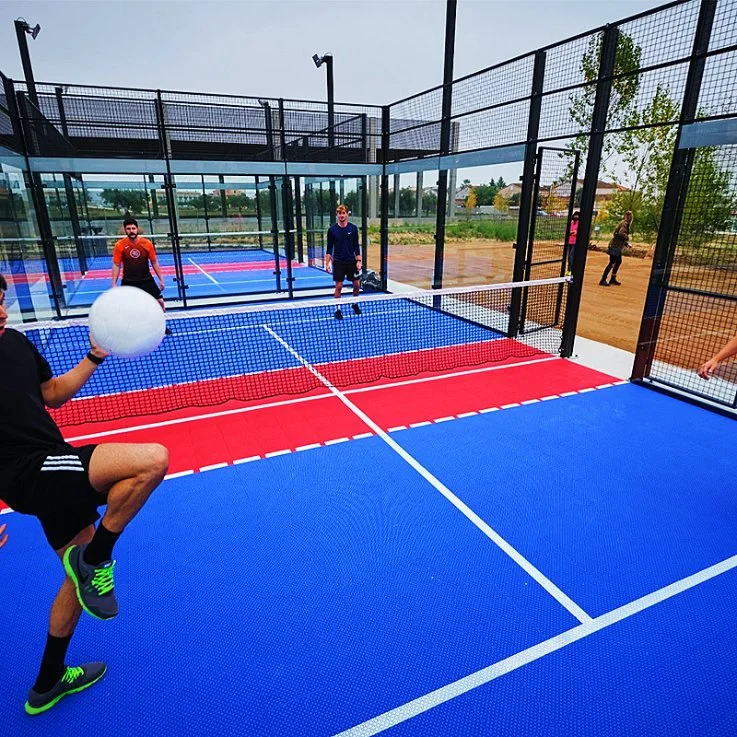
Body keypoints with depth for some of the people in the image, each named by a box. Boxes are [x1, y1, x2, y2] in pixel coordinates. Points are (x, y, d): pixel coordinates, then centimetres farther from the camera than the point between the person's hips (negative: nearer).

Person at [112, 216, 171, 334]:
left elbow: (154, 262, 4)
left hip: (147, 280, 1)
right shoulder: (120, 245, -10)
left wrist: (161, 279, 4)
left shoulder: (147, 243, -7)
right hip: (128, 282, -1)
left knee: (160, 302, 1)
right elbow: (116, 265, -3)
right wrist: (114, 284, -7)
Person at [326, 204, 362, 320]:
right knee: (338, 286, -2)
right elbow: (329, 248, 0)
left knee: (357, 284, 6)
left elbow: (356, 246, 3)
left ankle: (355, 304, 30)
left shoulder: (353, 228, 0)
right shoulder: (332, 229, -3)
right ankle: (338, 310, 11)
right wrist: (327, 263, -7)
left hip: (351, 261, 2)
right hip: (338, 262, -2)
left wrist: (358, 261, -4)